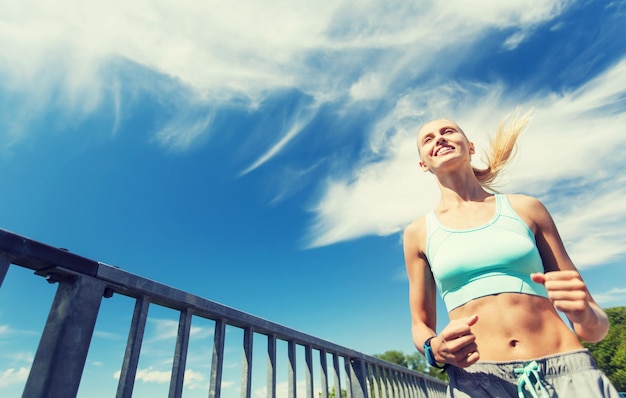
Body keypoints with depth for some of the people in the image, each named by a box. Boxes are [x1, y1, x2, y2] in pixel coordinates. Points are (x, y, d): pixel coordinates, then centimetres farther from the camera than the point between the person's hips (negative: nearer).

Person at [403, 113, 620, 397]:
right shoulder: (419, 232, 4)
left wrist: (586, 317, -14)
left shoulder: (526, 209, 5)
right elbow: (420, 325, 9)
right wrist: (436, 349, -13)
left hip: (567, 371, 1)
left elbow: (596, 323, 9)